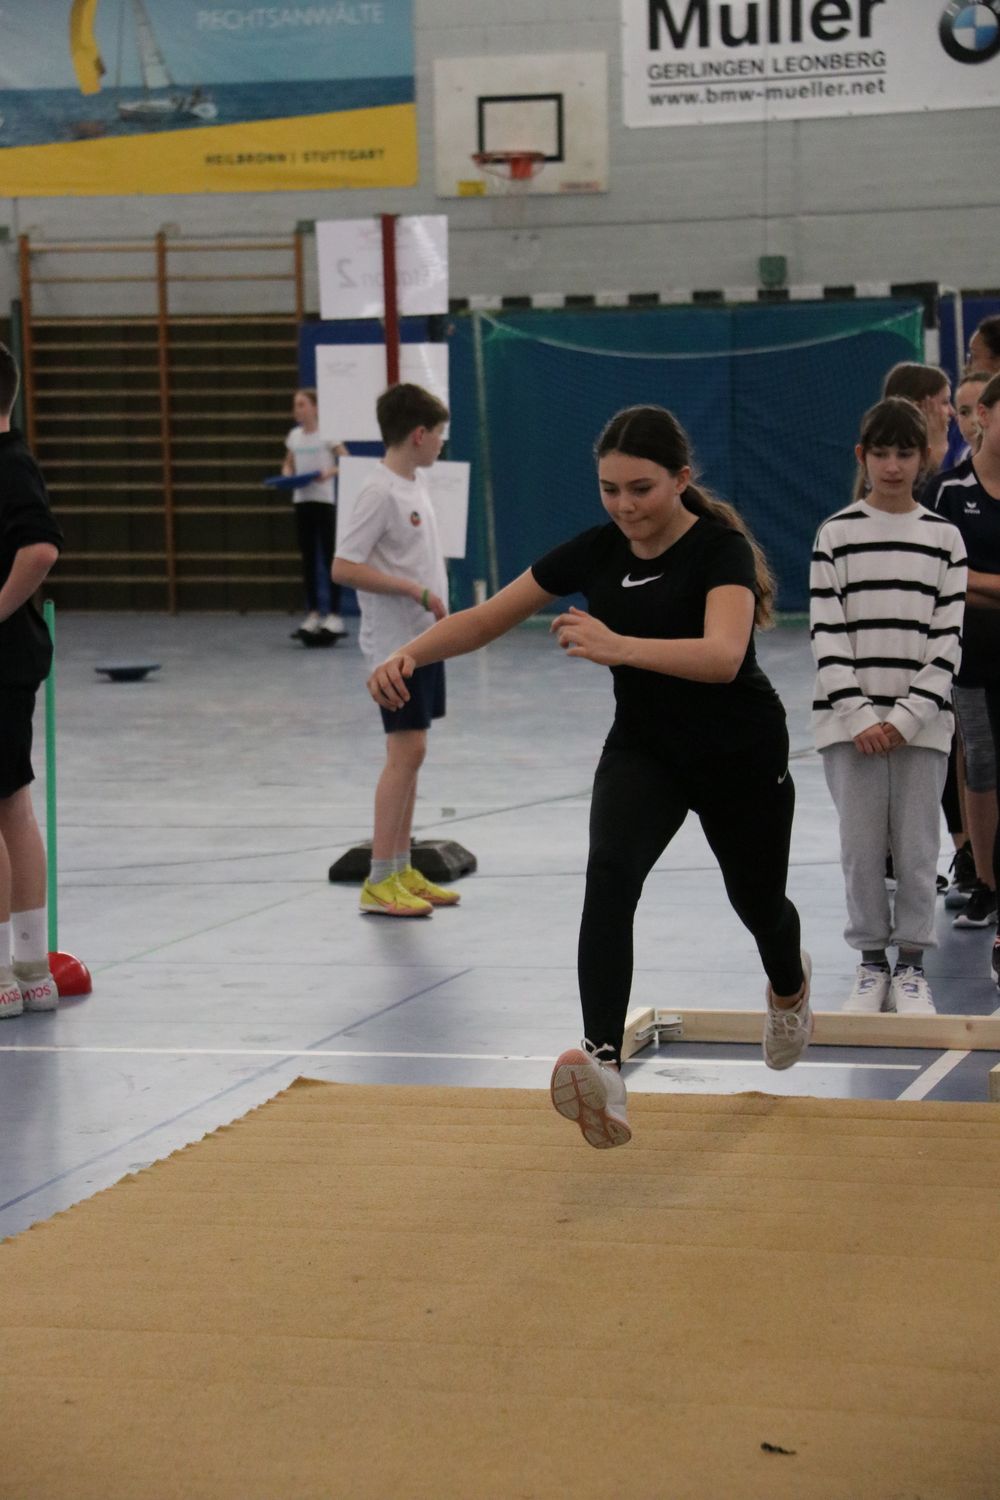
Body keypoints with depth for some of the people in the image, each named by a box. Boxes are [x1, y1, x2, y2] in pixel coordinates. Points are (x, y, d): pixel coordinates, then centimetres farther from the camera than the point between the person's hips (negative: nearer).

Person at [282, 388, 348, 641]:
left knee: (329, 557, -3)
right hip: (301, 500, 5)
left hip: (324, 500, -5)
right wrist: (287, 475, -2)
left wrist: (329, 472, -24)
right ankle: (312, 613, 13)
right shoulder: (294, 436, 9)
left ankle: (334, 614, 1)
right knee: (308, 558, 7)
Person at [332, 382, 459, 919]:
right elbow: (344, 567, -21)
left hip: (423, 638, 9)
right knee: (405, 752, -10)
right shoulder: (381, 493, -16)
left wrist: (436, 607, 16)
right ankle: (379, 883, -6)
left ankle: (402, 870, 17)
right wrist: (416, 590, -20)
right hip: (395, 642, -9)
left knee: (411, 754, 11)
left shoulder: (414, 484, 12)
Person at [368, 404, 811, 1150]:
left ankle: (789, 987, 59)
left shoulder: (721, 549, -24)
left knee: (758, 901, 20)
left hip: (740, 756, -3)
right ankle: (605, 1068, -40)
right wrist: (410, 654, -24)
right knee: (609, 873, -27)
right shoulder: (597, 550, -9)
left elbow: (724, 654, -43)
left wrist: (620, 647, -58)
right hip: (643, 747, 3)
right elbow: (488, 618, -6)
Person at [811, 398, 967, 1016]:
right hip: (851, 721, 0)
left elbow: (949, 640, 1)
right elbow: (827, 634, -2)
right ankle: (872, 960, 15)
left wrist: (905, 717, -8)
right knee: (861, 845, 3)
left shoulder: (944, 538, 4)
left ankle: (912, 965, 13)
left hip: (922, 722, 0)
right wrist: (859, 717, -9)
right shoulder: (837, 535, 2)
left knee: (918, 848, 2)